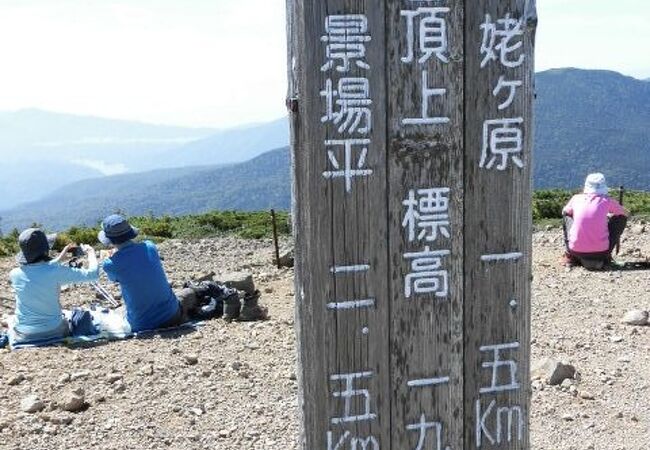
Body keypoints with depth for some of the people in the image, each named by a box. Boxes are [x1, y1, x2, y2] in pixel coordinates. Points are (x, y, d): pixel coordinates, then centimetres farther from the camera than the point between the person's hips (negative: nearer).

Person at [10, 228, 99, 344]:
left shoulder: (15, 274, -10)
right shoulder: (56, 271, -22)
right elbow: (93, 274, -15)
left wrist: (60, 257, 17)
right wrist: (91, 252, 2)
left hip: (23, 336, 3)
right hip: (54, 332, -3)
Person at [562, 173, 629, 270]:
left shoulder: (576, 198, 6)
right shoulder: (607, 201, 1)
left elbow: (564, 212, 28)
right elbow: (626, 214, 20)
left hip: (576, 250, 2)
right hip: (600, 251, -2)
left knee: (567, 215, 26)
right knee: (622, 218, 19)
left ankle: (571, 256, 21)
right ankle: (604, 257, 13)